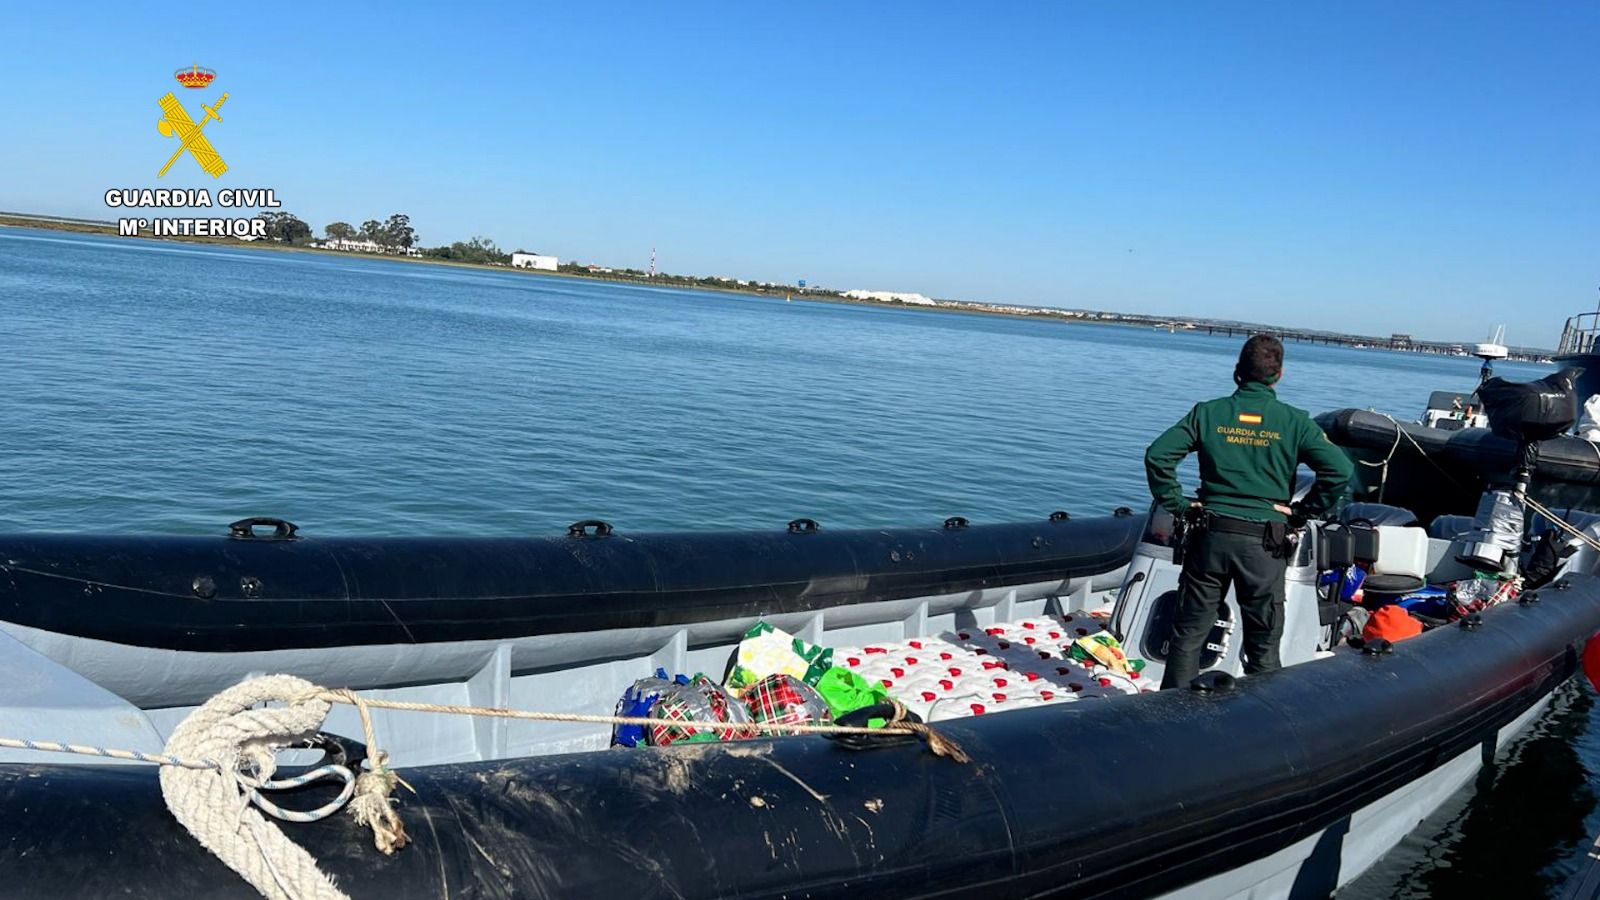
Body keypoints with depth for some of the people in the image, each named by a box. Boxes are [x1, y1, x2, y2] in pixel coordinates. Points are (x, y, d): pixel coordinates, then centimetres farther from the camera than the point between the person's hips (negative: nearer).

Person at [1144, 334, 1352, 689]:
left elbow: (1157, 455, -6)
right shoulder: (1294, 421, -1)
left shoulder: (1208, 412, 1)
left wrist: (1177, 505, 1)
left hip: (1211, 535, 1)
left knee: (1189, 632, 11)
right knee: (1263, 643, 12)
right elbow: (1339, 470, -8)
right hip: (1265, 542, -1)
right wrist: (1304, 510, 3)